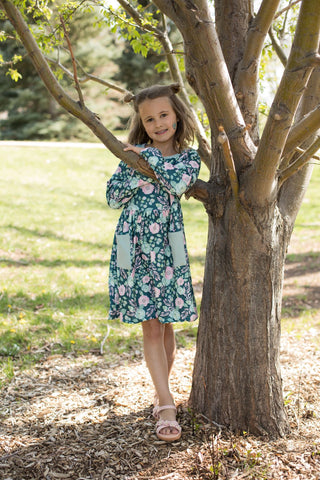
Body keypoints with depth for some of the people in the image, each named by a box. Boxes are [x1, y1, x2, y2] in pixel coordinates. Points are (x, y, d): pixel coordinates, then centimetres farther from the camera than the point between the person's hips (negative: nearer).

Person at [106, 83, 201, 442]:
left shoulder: (188, 156, 3)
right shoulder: (133, 156, 6)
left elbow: (179, 183, -20)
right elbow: (113, 197, -3)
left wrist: (148, 155, -14)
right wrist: (139, 171, -13)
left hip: (168, 249, 0)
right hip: (134, 247, 0)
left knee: (166, 326, 8)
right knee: (151, 329, -2)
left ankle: (161, 396, 28)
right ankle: (167, 408, 1)